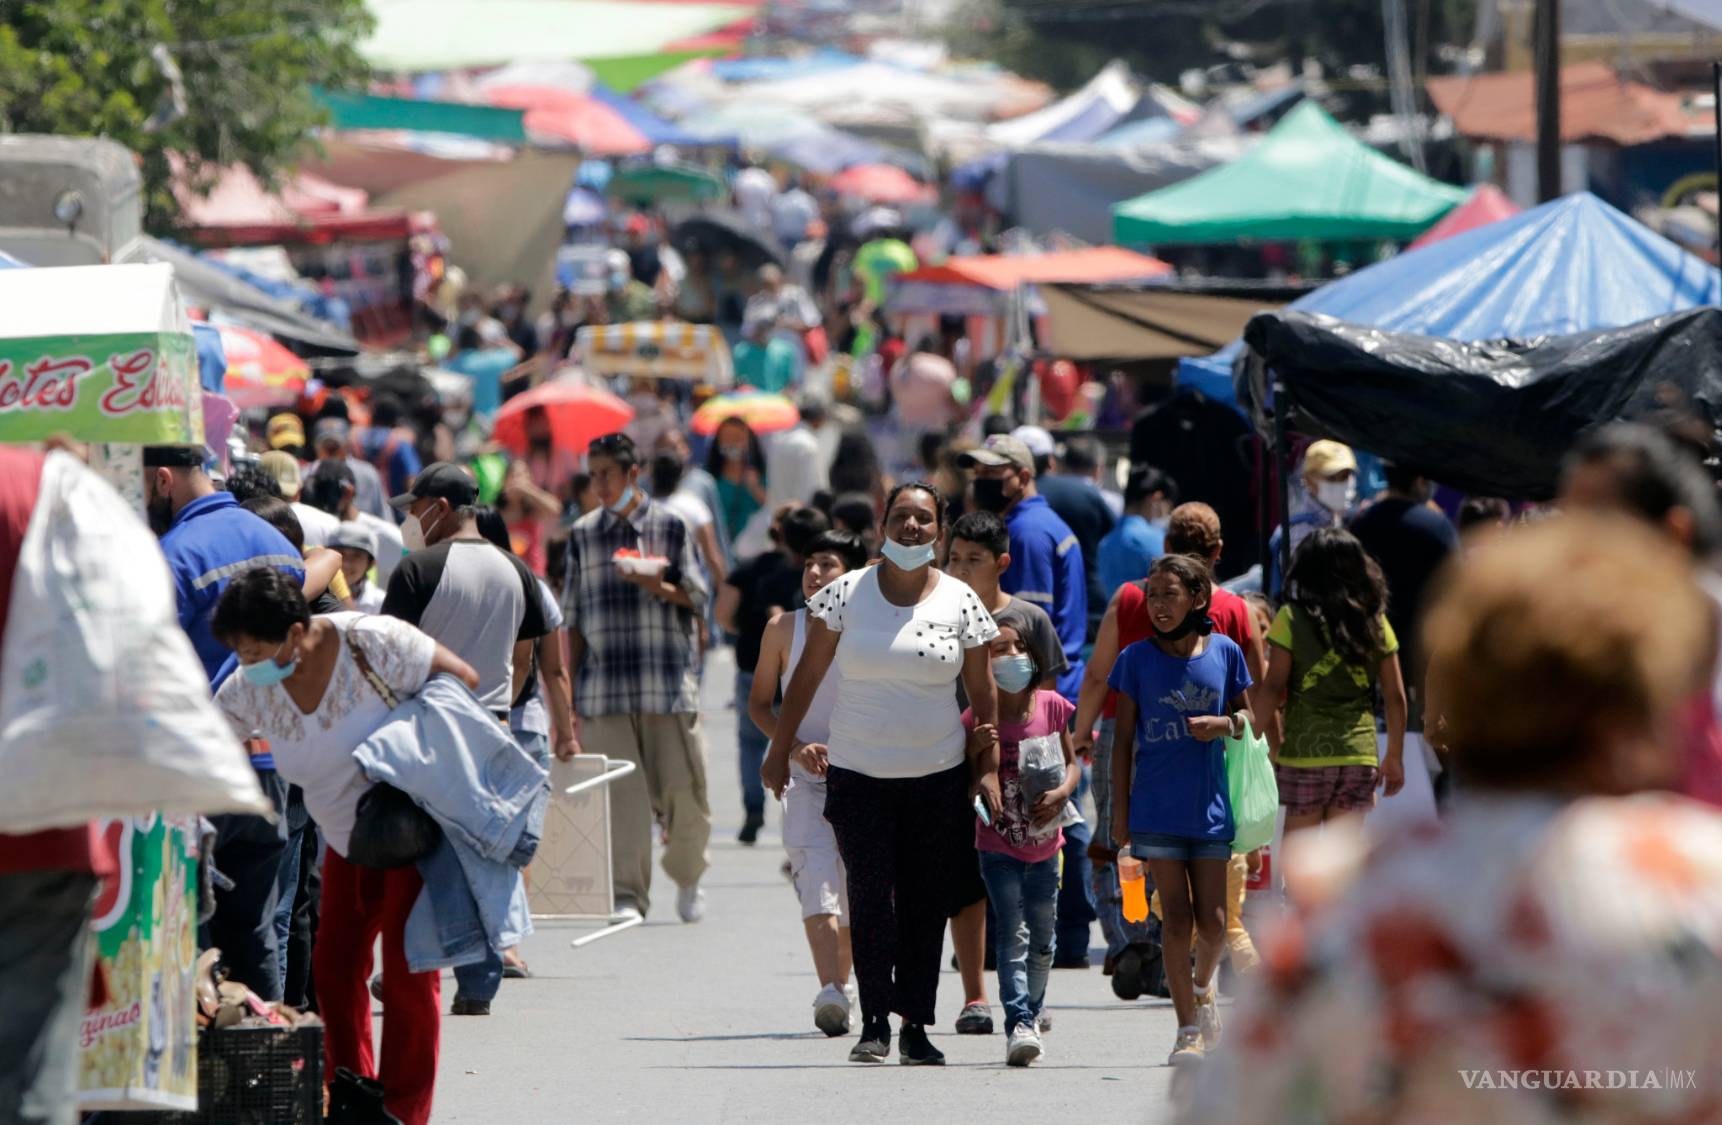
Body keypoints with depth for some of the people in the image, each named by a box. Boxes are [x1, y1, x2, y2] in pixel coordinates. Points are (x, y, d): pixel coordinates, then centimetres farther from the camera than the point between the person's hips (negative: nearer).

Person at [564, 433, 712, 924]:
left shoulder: (670, 526, 5)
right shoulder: (583, 534, 11)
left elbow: (699, 597, 5)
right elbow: (573, 617, 13)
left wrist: (659, 588, -15)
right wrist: (569, 686, 8)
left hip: (668, 681, -1)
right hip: (604, 685, 1)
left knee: (682, 789, 0)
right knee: (620, 794, -7)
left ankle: (687, 880, 24)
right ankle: (627, 895, -5)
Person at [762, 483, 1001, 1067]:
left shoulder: (960, 602, 2)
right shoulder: (846, 593, 0)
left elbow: (983, 692, 7)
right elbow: (807, 675, 6)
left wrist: (988, 770, 3)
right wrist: (779, 750, 6)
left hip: (939, 777, 1)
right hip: (857, 774, -1)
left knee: (927, 905, 2)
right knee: (870, 897, -10)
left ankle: (916, 1028, 8)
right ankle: (874, 1023, -8)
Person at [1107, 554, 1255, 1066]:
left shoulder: (1223, 652, 2)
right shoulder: (1137, 659, 0)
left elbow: (1246, 714, 13)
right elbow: (1124, 738, 3)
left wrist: (1224, 724, -11)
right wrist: (1119, 810, 1)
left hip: (1210, 806, 1)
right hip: (1157, 808, -1)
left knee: (1213, 921, 0)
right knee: (1175, 916, -3)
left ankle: (1202, 987, 32)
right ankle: (1188, 1029, 4)